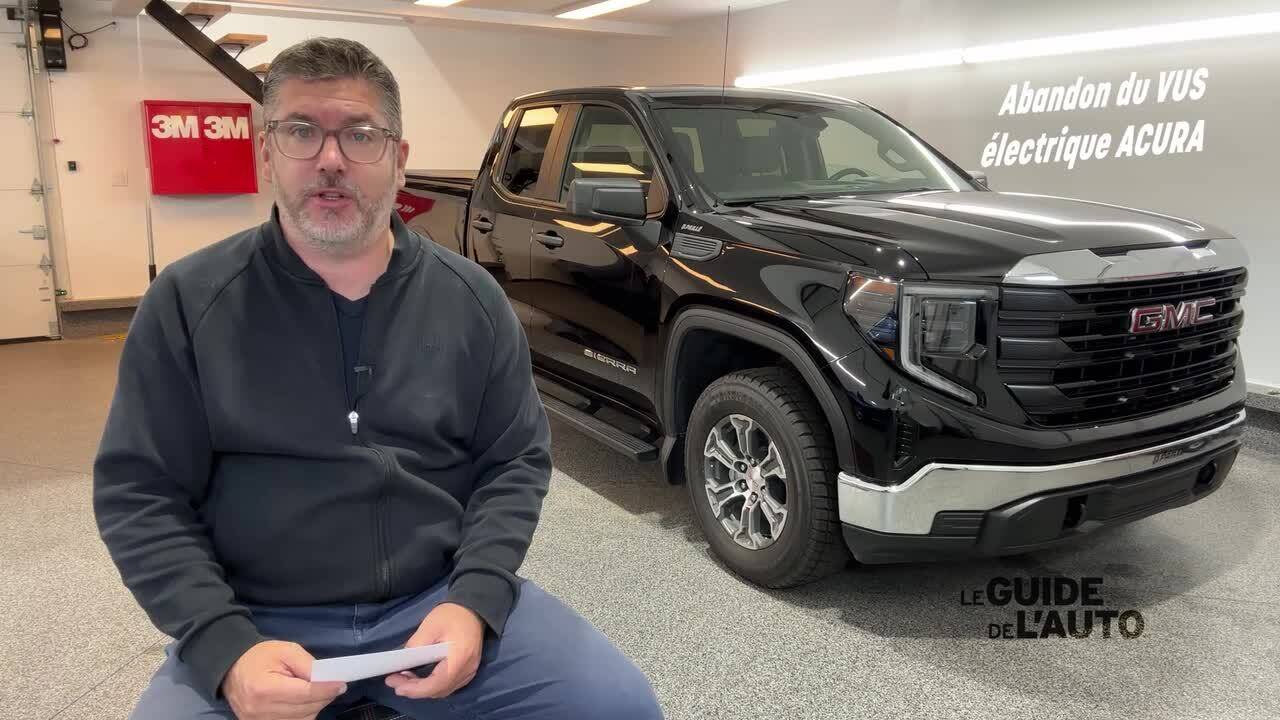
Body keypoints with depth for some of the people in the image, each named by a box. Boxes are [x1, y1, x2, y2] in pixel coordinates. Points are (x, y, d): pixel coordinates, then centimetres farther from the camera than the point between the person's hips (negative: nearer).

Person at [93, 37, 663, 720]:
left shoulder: (473, 299, 1)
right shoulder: (188, 301, -3)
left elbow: (517, 461, 4)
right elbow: (138, 494, -2)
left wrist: (474, 599, -12)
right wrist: (224, 646, -16)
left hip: (443, 600, 2)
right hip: (257, 623, -1)